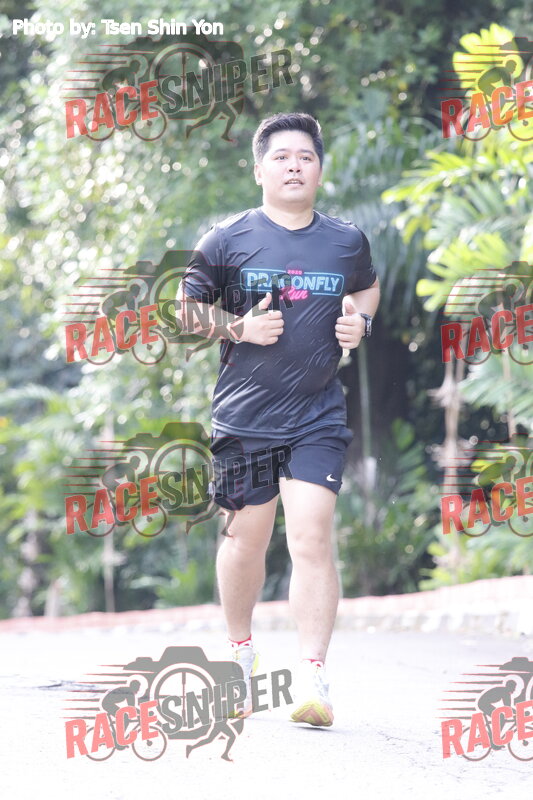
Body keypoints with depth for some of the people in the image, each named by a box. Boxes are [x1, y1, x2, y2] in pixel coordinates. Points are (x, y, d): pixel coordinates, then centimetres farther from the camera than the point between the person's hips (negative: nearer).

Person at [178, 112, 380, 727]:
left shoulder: (347, 242, 6)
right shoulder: (228, 240, -1)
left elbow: (367, 287, 26)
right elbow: (185, 307, 6)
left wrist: (360, 321, 4)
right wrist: (239, 328, -11)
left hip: (319, 417, 0)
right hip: (244, 417, 0)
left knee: (312, 539, -12)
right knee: (246, 538, 9)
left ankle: (312, 677, -13)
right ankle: (240, 652, 33)